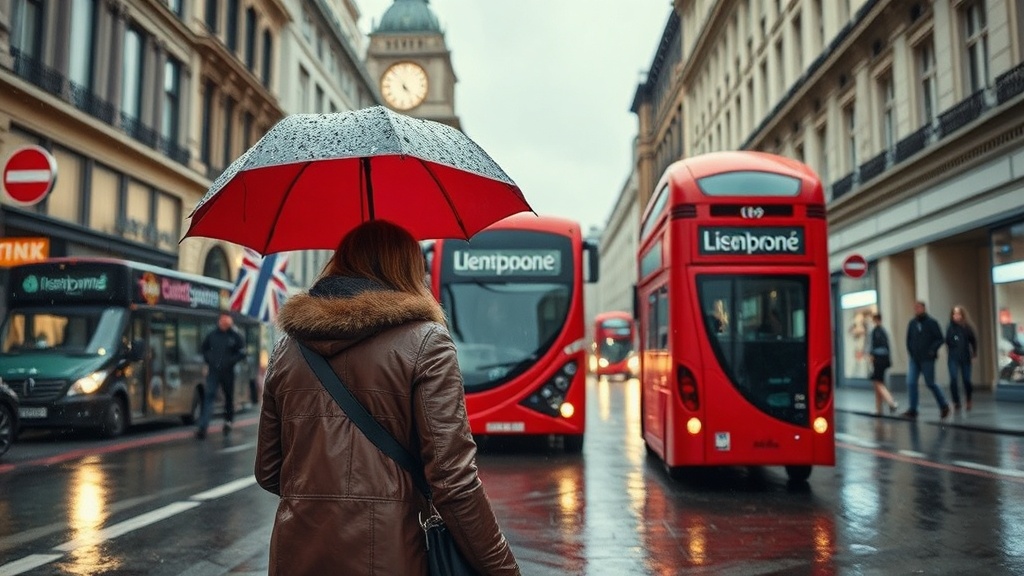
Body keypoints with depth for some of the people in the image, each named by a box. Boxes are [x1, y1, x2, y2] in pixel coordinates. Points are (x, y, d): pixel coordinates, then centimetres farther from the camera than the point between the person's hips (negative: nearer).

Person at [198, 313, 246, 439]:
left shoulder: (235, 336, -5)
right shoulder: (212, 334, 3)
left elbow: (242, 352, -4)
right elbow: (204, 348, 18)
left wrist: (231, 361, -12)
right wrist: (208, 360, 7)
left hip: (228, 372, -1)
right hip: (213, 371, 1)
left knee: (229, 397, 12)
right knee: (208, 396, -8)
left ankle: (228, 421, 30)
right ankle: (202, 427, -12)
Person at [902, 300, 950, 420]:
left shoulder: (932, 323, -6)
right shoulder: (912, 323, 7)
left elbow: (940, 339, -6)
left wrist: (932, 351, -14)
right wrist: (910, 351, 6)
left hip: (927, 359, -4)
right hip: (914, 359, 4)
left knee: (930, 383, 2)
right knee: (911, 383, -5)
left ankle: (944, 406, 22)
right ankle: (912, 410, -1)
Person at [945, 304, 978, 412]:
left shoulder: (967, 327, 0)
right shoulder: (950, 327, -1)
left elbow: (973, 341, 4)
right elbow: (947, 342, -2)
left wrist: (974, 353, 0)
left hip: (965, 357, 0)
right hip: (953, 358, 0)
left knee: (966, 380, 4)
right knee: (953, 379, -11)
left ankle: (968, 401, 29)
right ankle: (956, 402, 2)